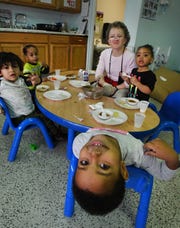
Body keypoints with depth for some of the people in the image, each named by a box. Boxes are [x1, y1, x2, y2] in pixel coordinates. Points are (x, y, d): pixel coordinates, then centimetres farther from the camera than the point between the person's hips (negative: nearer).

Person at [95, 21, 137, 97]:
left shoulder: (130, 56, -18)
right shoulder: (104, 53, -2)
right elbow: (98, 73, -3)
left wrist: (115, 89, -20)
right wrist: (105, 85, -20)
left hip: (122, 87, -3)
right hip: (107, 83, 4)